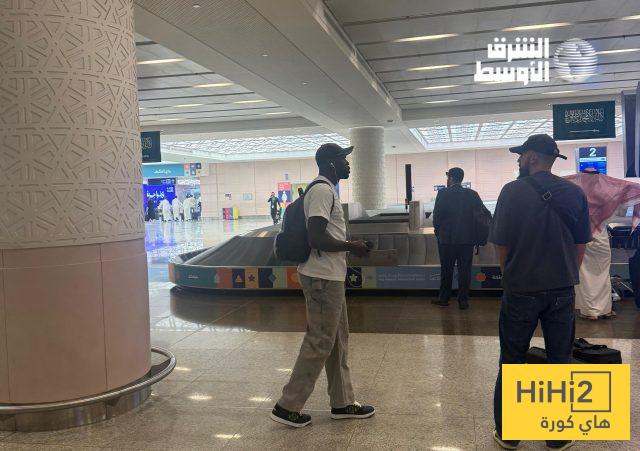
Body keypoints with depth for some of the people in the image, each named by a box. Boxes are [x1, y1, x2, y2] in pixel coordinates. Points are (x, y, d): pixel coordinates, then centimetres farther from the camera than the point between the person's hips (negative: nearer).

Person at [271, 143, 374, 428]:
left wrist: (348, 247, 17)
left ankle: (342, 403, 27)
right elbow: (317, 238, -25)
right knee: (319, 343, -2)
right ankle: (288, 406, 10)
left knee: (338, 340, 16)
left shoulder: (325, 189, 16)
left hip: (329, 276, 11)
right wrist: (351, 246, -15)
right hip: (324, 278, -11)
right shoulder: (323, 191, -17)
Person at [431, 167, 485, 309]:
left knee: (446, 269, 9)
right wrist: (473, 232, 11)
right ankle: (463, 300, 10)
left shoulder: (443, 194, -10)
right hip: (467, 239, 2)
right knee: (465, 270, 8)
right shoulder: (472, 194, 1)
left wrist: (437, 230, 5)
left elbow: (437, 215, -12)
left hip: (447, 238, -2)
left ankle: (444, 298, 18)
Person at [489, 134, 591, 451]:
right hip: (563, 290, 3)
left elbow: (501, 244, -7)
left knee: (512, 362, 10)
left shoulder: (513, 191, -11)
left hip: (521, 290, -3)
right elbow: (581, 244, 6)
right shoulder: (575, 193, 0)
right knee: (560, 361, 13)